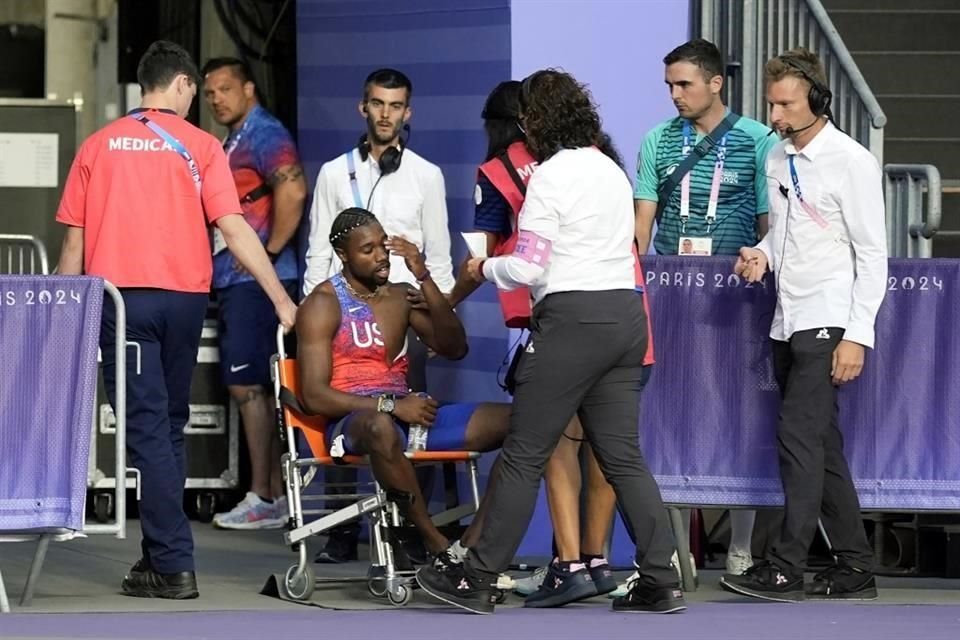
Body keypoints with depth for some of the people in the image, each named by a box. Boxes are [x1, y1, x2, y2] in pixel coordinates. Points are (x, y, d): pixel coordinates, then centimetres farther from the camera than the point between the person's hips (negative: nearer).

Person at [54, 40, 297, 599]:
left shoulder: (99, 146, 5)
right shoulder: (200, 146, 1)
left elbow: (74, 239, 5)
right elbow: (233, 228, -6)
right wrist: (282, 300, -5)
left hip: (120, 295, -1)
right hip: (183, 296, 1)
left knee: (147, 426, -3)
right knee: (170, 425, 15)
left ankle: (173, 563, -11)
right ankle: (163, 552, 18)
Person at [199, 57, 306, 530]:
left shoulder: (265, 135, -10)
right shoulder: (232, 142, 20)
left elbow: (292, 191, -25)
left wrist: (271, 252, -20)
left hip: (256, 280, -10)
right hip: (233, 280, 10)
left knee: (247, 386, -10)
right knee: (251, 389, 11)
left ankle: (263, 500, -8)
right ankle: (274, 494, 14)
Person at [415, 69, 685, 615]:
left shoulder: (551, 175, -10)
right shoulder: (612, 170, 15)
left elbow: (528, 268, -13)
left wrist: (485, 268, 6)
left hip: (572, 320, -8)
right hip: (625, 312, 8)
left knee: (524, 457, -2)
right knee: (623, 457, 8)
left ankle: (478, 580, 4)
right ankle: (661, 583, 2)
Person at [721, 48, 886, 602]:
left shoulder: (852, 162, -9)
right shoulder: (778, 158, 13)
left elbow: (873, 255, -10)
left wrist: (857, 336, -15)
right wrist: (762, 255, 2)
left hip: (828, 323, -8)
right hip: (789, 323, 8)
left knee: (799, 436, -14)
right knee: (821, 446, 9)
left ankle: (786, 569, -14)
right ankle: (854, 568, 15)